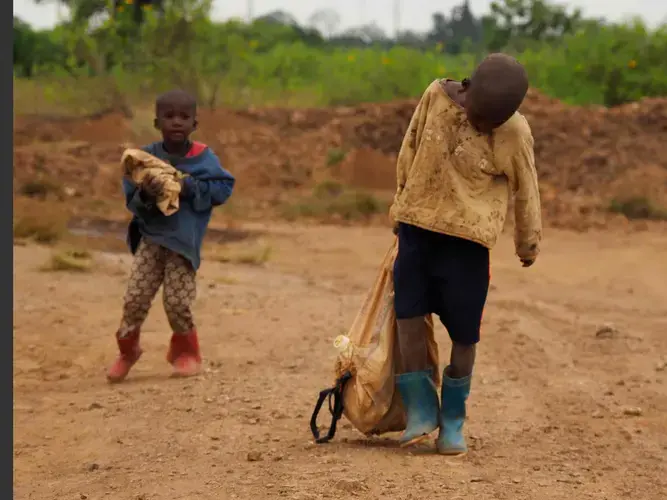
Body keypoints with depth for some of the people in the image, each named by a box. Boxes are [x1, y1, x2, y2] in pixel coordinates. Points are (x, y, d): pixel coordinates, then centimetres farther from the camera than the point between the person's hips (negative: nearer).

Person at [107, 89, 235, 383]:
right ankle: (127, 350, 21)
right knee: (136, 297, -5)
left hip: (184, 242, -1)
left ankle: (186, 351, 23)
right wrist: (145, 195, -24)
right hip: (150, 237, 1)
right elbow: (131, 201, -1)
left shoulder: (203, 158, -4)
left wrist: (191, 187, -17)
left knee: (177, 301, -5)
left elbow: (224, 187, -5)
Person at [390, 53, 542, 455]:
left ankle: (453, 420, 15)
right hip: (418, 223, 3)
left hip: (468, 236, -2)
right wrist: (402, 198, 16)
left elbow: (526, 190, 1)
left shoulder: (515, 133, -13)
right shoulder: (437, 96, -6)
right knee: (409, 312, -5)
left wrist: (528, 241, 12)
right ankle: (420, 409, 4)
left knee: (464, 330, -1)